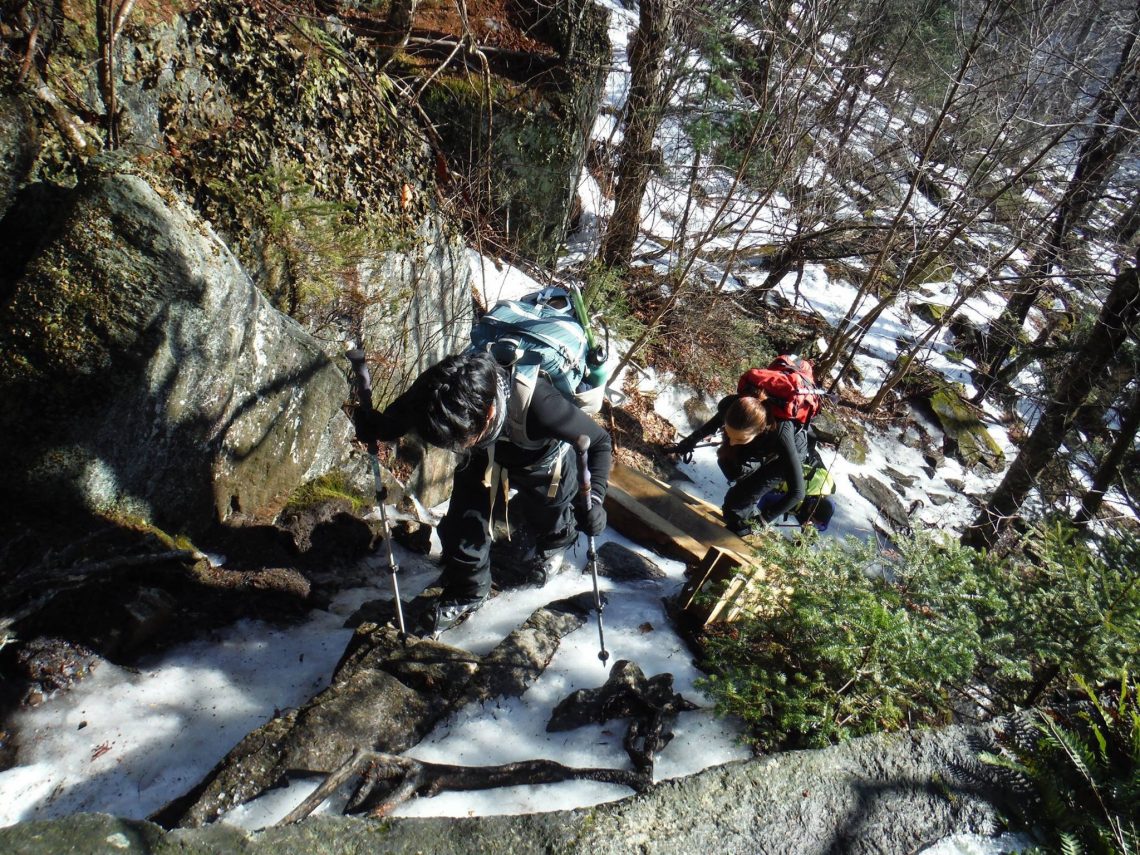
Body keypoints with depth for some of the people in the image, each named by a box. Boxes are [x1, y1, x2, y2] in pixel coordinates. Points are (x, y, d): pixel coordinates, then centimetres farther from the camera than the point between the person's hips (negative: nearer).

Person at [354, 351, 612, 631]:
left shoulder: (538, 405, -49)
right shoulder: (436, 389, -38)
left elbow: (600, 441, -32)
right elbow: (397, 418, -15)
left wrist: (593, 497, -45)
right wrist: (376, 426, -39)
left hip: (542, 463, -2)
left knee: (551, 519, 22)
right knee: (461, 526, 2)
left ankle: (554, 546, 62)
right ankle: (466, 593, 35)